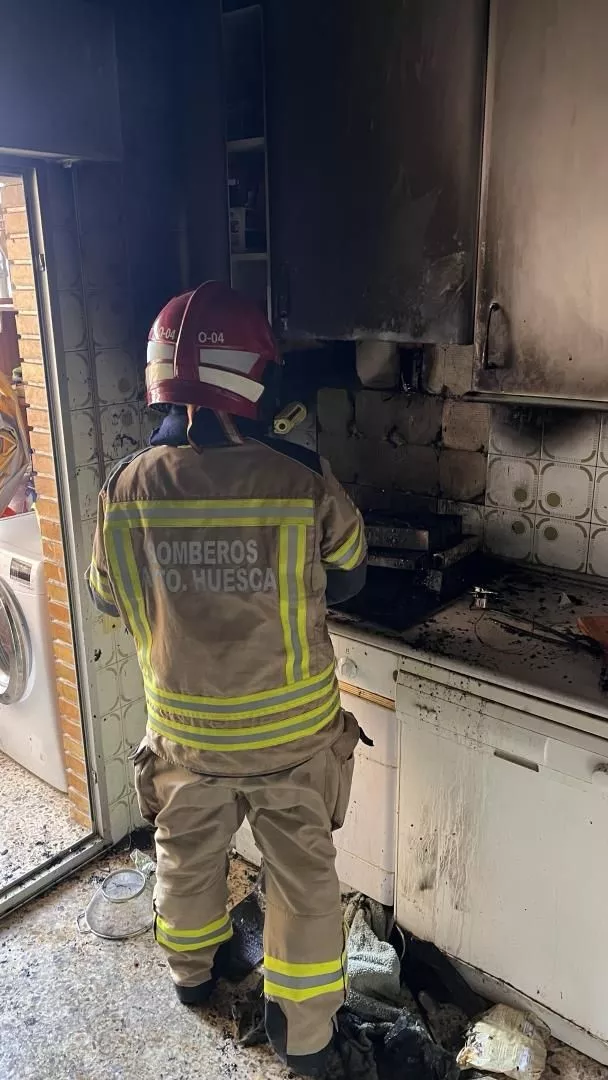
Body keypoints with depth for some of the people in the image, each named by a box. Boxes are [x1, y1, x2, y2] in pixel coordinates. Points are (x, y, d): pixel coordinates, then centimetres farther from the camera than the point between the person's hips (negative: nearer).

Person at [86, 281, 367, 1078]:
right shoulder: (305, 481, -23)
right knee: (303, 875, 19)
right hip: (292, 730, -2)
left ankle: (192, 971, 55)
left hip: (184, 729, 3)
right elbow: (347, 579, -4)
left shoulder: (125, 489, -16)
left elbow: (110, 600, 1)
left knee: (186, 856, 29)